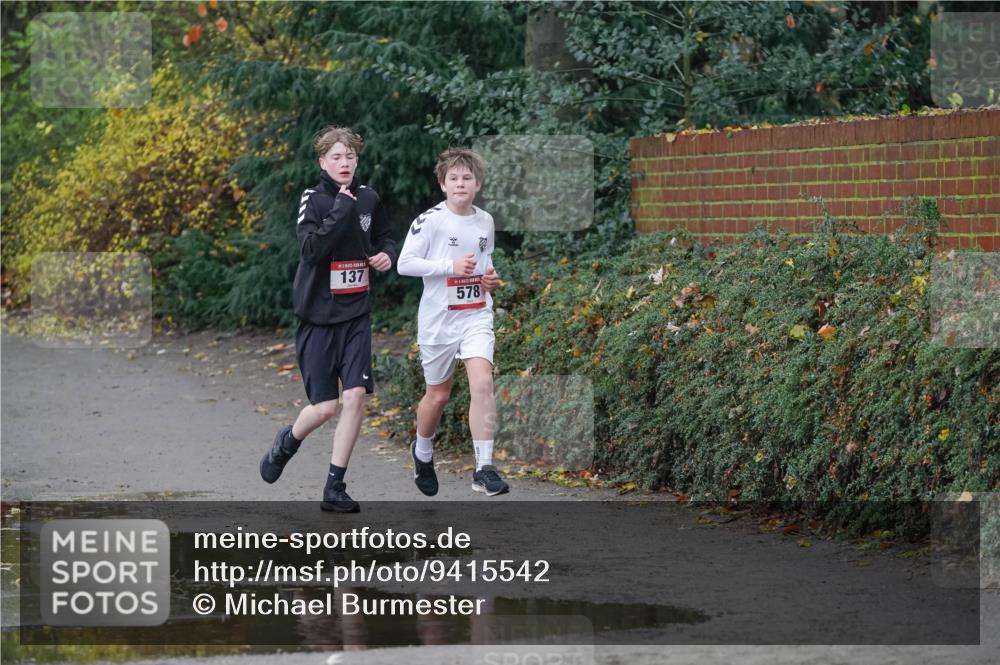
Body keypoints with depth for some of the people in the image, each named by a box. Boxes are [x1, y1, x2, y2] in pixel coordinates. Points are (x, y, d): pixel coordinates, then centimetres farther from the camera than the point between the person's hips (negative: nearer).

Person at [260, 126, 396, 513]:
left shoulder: (369, 200, 5)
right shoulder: (313, 200, -9)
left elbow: (384, 238, 23)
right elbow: (311, 248, -25)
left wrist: (387, 254, 1)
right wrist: (342, 208, -27)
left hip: (356, 316, 4)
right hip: (318, 317, -4)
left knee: (355, 396, -9)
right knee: (325, 407, -3)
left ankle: (335, 488, 1)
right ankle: (286, 444, 30)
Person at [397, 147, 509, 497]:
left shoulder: (485, 221, 7)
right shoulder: (430, 220, -10)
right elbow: (404, 263, -14)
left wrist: (491, 275, 3)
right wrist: (450, 266, -21)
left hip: (477, 315, 3)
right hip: (438, 319, -3)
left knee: (482, 383, -18)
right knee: (438, 395, 10)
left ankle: (484, 468, -18)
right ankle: (422, 452, 40)